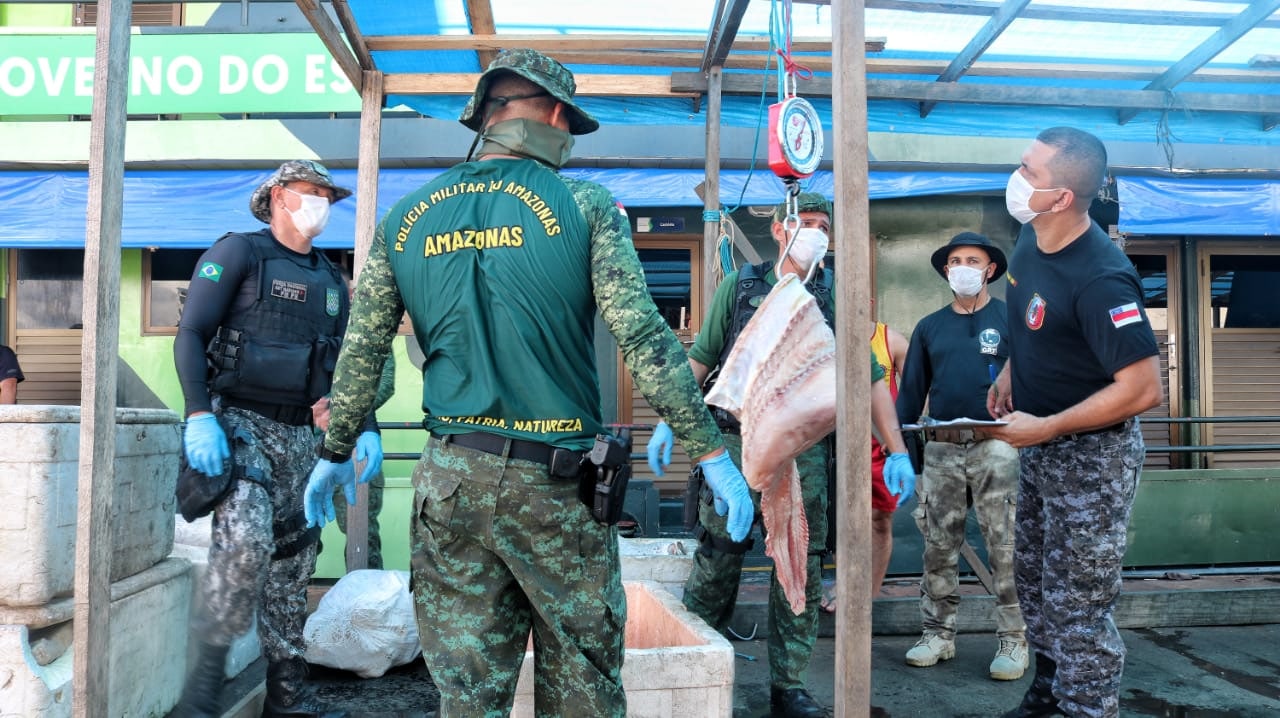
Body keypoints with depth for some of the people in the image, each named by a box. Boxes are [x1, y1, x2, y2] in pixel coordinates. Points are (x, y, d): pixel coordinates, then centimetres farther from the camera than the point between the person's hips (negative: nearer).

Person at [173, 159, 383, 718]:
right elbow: (190, 335, -8)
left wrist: (365, 427, 5)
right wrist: (199, 416, -20)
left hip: (298, 435, 6)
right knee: (247, 536, -27)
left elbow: (344, 364, 19)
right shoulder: (238, 253, -1)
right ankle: (209, 660, -8)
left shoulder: (330, 280, 16)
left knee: (291, 560, 9)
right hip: (238, 422, -6)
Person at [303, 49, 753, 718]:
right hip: (557, 484, -3)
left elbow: (360, 353, 9)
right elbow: (645, 341, -10)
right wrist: (712, 454, -5)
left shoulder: (406, 217, 7)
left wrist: (333, 454, 21)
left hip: (449, 482, 4)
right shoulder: (583, 204, -4)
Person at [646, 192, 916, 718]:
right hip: (735, 442, -1)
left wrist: (898, 451, 0)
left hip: (804, 451, 1)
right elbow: (700, 359, 7)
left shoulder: (834, 299, 8)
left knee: (800, 572, 5)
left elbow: (871, 378, 7)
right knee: (715, 562, 3)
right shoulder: (739, 286, 7)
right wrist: (669, 422, -3)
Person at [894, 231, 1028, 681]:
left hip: (996, 446, -3)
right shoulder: (929, 327, 14)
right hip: (941, 449, 4)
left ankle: (1013, 640, 9)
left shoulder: (1010, 320, 4)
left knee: (1005, 547, -1)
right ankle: (938, 634, 18)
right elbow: (911, 391, 12)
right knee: (938, 546, 8)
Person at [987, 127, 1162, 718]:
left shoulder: (1100, 280, -30)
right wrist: (1009, 372, 9)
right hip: (1038, 447, 9)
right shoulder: (1030, 237, -3)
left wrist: (1045, 428, -25)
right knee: (1034, 579, 23)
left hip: (1091, 456, -9)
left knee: (1077, 608, 1)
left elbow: (1143, 389, -30)